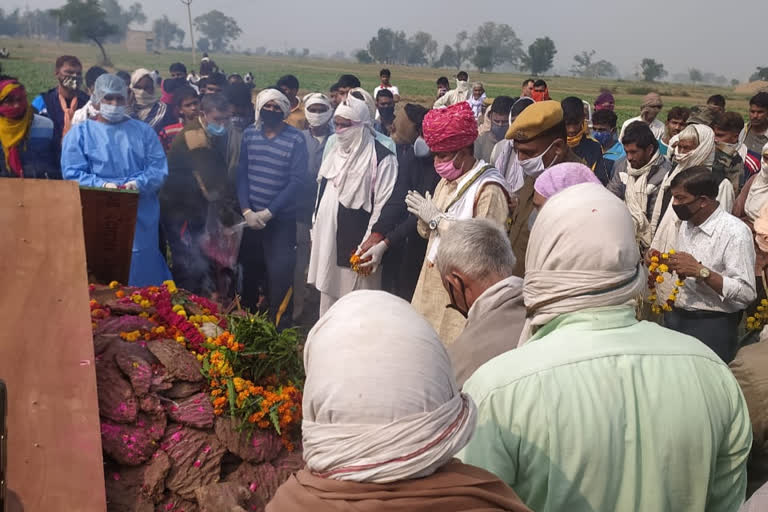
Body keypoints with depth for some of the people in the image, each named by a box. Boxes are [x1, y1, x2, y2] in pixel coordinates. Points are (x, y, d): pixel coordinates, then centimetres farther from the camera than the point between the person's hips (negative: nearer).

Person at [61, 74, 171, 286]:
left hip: (141, 220, 1)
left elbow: (159, 168, 3)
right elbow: (72, 173, -1)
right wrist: (102, 185, -18)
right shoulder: (79, 133, 10)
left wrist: (139, 184, -17)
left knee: (142, 277, 1)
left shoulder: (143, 131, 15)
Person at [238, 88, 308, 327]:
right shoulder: (249, 134, 4)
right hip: (250, 217, 3)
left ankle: (278, 327, 9)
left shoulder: (296, 139, -7)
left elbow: (297, 181, -12)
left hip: (281, 219, -3)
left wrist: (268, 213, -14)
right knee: (249, 272, 14)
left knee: (279, 276, -4)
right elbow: (242, 174, 3)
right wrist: (246, 211, -9)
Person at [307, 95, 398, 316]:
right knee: (328, 291, 16)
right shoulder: (334, 151, 12)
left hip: (355, 245, -8)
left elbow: (383, 206, -15)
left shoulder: (382, 158, -13)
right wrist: (316, 228, 17)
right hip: (328, 241, 8)